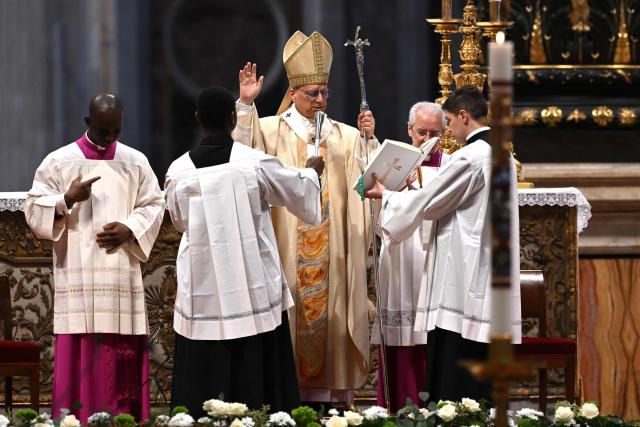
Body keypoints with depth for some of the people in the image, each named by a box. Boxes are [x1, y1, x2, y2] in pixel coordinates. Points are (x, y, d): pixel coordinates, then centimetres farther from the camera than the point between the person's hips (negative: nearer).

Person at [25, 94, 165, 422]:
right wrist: (67, 200, -16)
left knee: (123, 358, 1)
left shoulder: (136, 162, 10)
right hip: (77, 277, -2)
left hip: (122, 277, 2)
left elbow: (153, 207, 11)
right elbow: (34, 210, 1)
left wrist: (129, 230, -7)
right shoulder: (58, 161, 3)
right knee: (79, 357, -6)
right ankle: (77, 419, -5)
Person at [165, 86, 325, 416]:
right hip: (253, 287, -1)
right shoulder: (257, 163, -9)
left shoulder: (178, 171, -4)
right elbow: (300, 192, 8)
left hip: (202, 293, 1)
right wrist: (312, 171, 29)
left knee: (204, 382, 4)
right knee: (255, 376, 5)